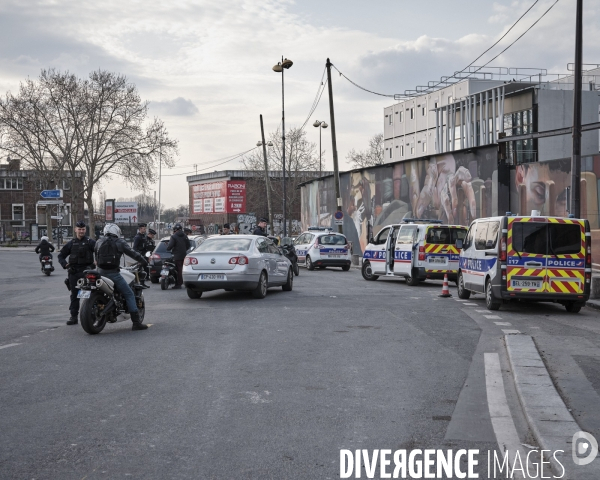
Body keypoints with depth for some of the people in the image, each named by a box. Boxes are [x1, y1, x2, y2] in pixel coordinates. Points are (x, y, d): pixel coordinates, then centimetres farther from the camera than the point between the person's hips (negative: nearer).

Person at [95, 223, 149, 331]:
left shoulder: (99, 242, 13)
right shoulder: (119, 242, 0)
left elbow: (96, 258, 19)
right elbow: (132, 253, -1)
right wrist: (144, 262, 9)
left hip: (100, 272, 5)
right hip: (113, 273, -5)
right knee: (129, 294, -1)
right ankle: (136, 322, -9)